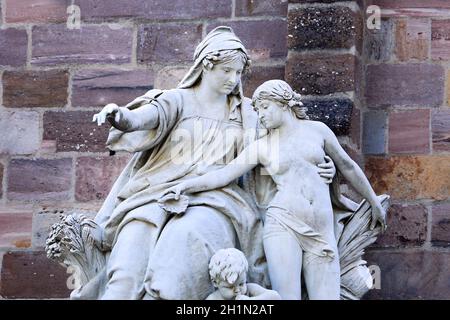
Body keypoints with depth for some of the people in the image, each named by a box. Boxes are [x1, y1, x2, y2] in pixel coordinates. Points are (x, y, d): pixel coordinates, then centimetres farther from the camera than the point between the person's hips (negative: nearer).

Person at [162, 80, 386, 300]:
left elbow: (347, 166, 22)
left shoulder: (317, 130, 13)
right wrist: (186, 185, -12)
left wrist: (375, 203, 29)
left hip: (321, 232, 1)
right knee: (286, 297, -17)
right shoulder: (261, 147, 11)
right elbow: (224, 175, 4)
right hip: (283, 226, -1)